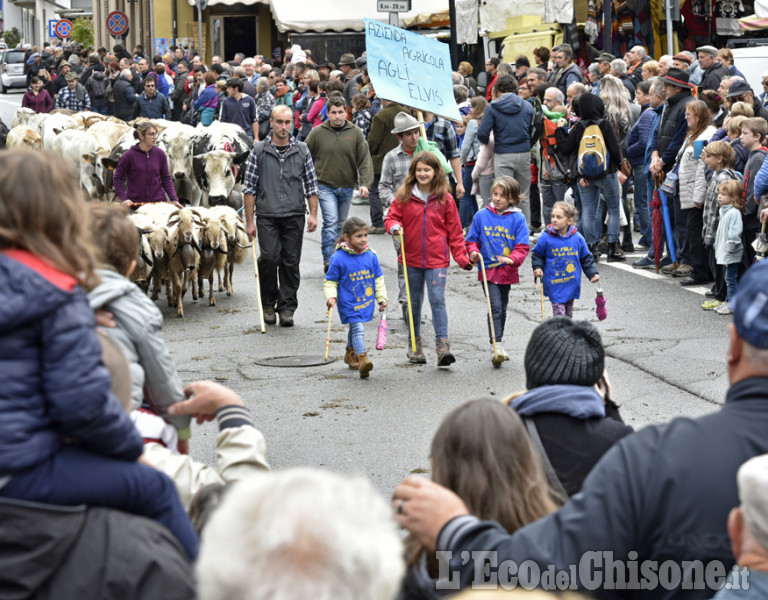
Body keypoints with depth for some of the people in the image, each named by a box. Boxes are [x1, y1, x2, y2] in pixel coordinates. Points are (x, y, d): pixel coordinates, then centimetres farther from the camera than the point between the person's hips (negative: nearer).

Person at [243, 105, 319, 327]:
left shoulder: (302, 151, 9)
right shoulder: (259, 151, 3)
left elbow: (311, 186, 12)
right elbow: (249, 188, 4)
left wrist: (313, 215, 3)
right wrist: (249, 221, 0)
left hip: (294, 217, 2)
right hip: (267, 216, -2)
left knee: (291, 262, 1)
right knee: (269, 257, -14)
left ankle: (287, 307, 12)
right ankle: (268, 303, 6)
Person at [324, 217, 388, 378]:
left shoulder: (371, 256, 1)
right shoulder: (338, 258, -13)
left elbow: (378, 279, 13)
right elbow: (330, 281, -4)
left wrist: (382, 298, 12)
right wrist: (331, 297, -19)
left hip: (367, 302, 6)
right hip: (348, 303, -6)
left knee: (356, 328, 23)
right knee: (358, 328, -21)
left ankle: (351, 355, 42)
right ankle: (362, 359, -29)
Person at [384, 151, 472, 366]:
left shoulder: (445, 199, -1)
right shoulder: (404, 197, 1)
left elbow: (454, 230, 3)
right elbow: (391, 218, 7)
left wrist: (461, 257, -2)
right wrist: (395, 226, -17)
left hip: (437, 259, -2)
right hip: (412, 259, 2)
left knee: (438, 300, -12)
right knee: (414, 302, 13)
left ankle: (443, 345, -14)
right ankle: (414, 344, 25)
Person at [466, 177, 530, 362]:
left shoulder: (518, 219, -3)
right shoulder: (481, 216, 0)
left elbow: (523, 246, -5)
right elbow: (472, 239, 8)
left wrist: (512, 258, -23)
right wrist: (474, 251, -12)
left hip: (507, 272, 2)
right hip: (488, 270, -2)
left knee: (502, 310, 15)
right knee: (495, 308, -13)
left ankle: (498, 342, 30)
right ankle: (497, 346, -17)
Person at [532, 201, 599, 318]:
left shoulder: (577, 238, -2)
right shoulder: (546, 239, -10)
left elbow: (586, 258, 9)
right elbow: (537, 255, 4)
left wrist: (593, 274, 4)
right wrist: (537, 267, -11)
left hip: (572, 285, 3)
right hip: (554, 285, -3)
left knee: (568, 314, 17)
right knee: (559, 313, -11)